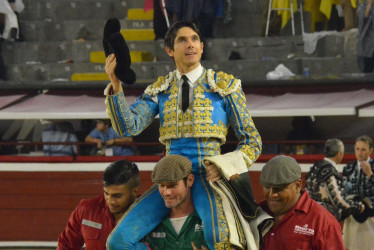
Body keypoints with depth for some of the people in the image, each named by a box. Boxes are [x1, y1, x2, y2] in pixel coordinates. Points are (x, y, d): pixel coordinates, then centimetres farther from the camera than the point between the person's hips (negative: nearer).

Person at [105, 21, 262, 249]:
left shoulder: (225, 85, 7)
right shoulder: (160, 90, 14)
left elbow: (252, 141, 9)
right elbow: (129, 126, 0)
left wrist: (227, 166, -9)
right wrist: (115, 86, -14)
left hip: (208, 174, -4)